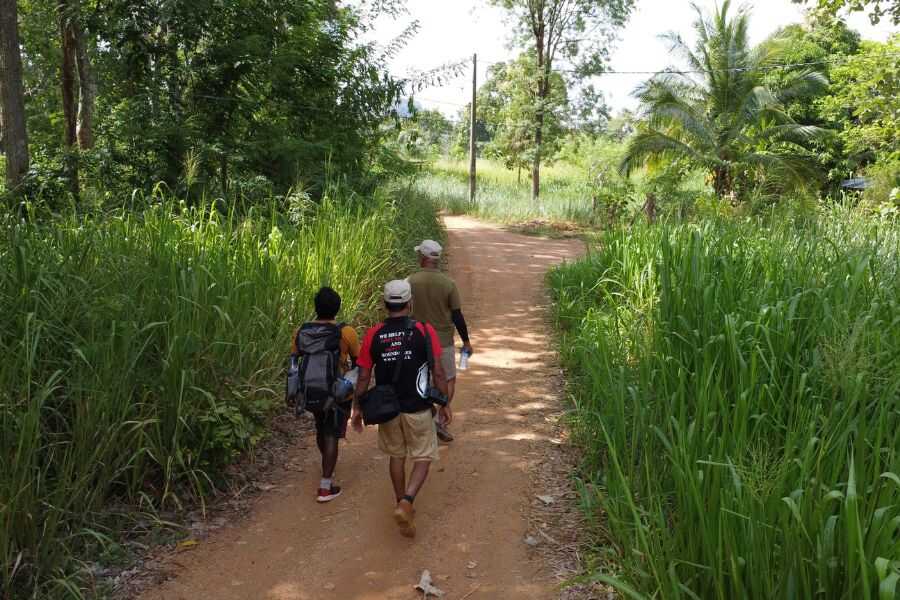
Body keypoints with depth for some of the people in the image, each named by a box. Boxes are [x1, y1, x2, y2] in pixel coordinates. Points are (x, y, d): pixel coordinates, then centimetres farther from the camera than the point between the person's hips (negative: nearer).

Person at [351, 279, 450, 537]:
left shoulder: (373, 335, -6)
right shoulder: (424, 331, -12)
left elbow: (363, 376, -2)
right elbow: (438, 373, -10)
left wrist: (357, 408, 10)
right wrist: (445, 404, 2)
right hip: (418, 409, -3)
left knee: (397, 456, 21)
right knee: (423, 458, 10)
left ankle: (402, 505, 31)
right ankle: (406, 502, -11)